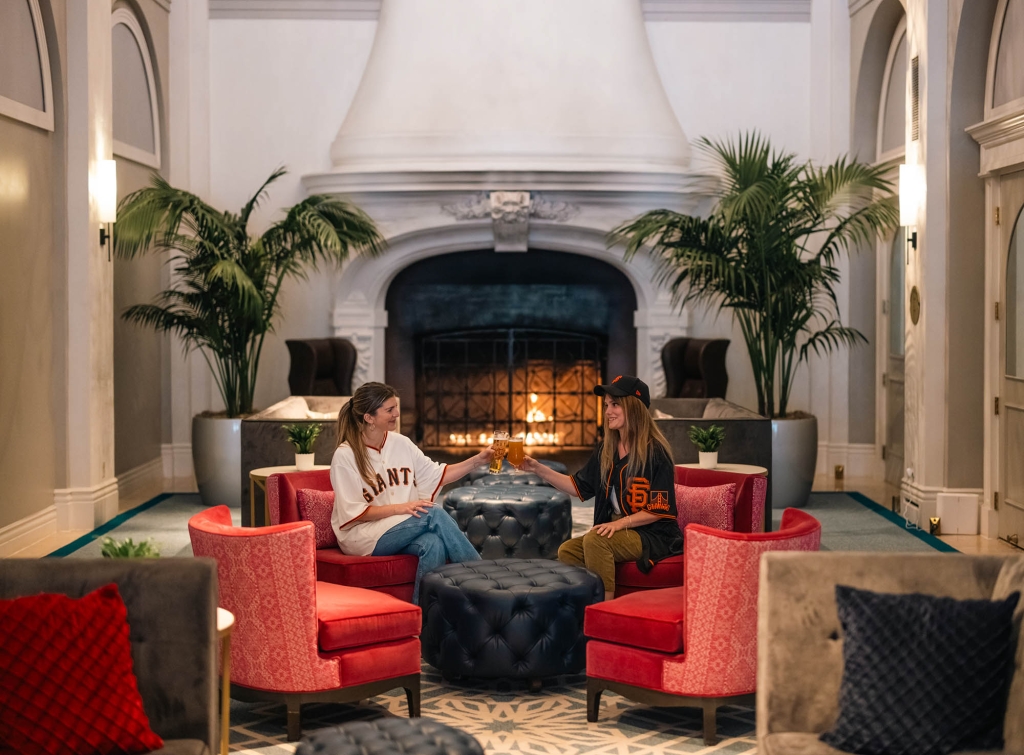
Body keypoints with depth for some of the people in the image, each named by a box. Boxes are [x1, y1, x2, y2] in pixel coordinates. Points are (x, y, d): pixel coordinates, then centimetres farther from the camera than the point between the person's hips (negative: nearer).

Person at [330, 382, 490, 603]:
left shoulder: (401, 444, 7)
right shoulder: (345, 456, -11)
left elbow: (437, 475, 11)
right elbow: (354, 513, -13)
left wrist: (477, 461, 1)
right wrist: (399, 508, -22)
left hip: (402, 530, 5)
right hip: (360, 534, -5)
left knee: (433, 544, -31)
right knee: (433, 513, -26)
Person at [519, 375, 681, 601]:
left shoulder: (655, 452, -14)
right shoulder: (607, 449, 7)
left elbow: (659, 509, -15)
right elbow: (581, 487, 13)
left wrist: (622, 522, -26)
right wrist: (539, 469, 5)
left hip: (655, 535, -7)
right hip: (618, 531, 7)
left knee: (594, 540, -30)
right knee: (567, 551, -14)